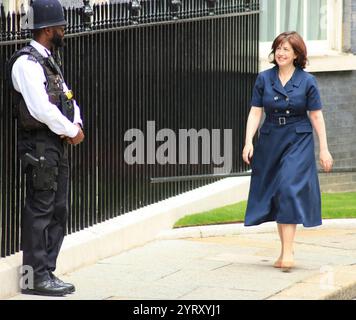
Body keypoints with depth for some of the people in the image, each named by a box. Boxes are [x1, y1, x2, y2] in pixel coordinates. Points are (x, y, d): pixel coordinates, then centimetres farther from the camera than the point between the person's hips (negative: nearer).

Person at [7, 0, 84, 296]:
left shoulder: (48, 61, 16)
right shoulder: (26, 63, -14)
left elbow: (68, 98, 19)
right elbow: (41, 108, -22)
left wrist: (76, 125, 0)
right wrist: (72, 130, -12)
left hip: (58, 145, 10)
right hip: (39, 146, -10)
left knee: (58, 211, 12)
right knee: (39, 211, -5)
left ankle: (47, 272, 18)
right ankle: (35, 278, 0)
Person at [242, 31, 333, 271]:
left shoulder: (307, 81, -2)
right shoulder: (264, 79, 3)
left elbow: (316, 116, 1)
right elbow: (255, 112, 3)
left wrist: (324, 149, 0)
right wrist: (249, 141, -8)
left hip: (298, 142, -3)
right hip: (271, 141, 3)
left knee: (289, 190, -16)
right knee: (276, 195, 7)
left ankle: (288, 251, -16)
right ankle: (286, 249, 19)